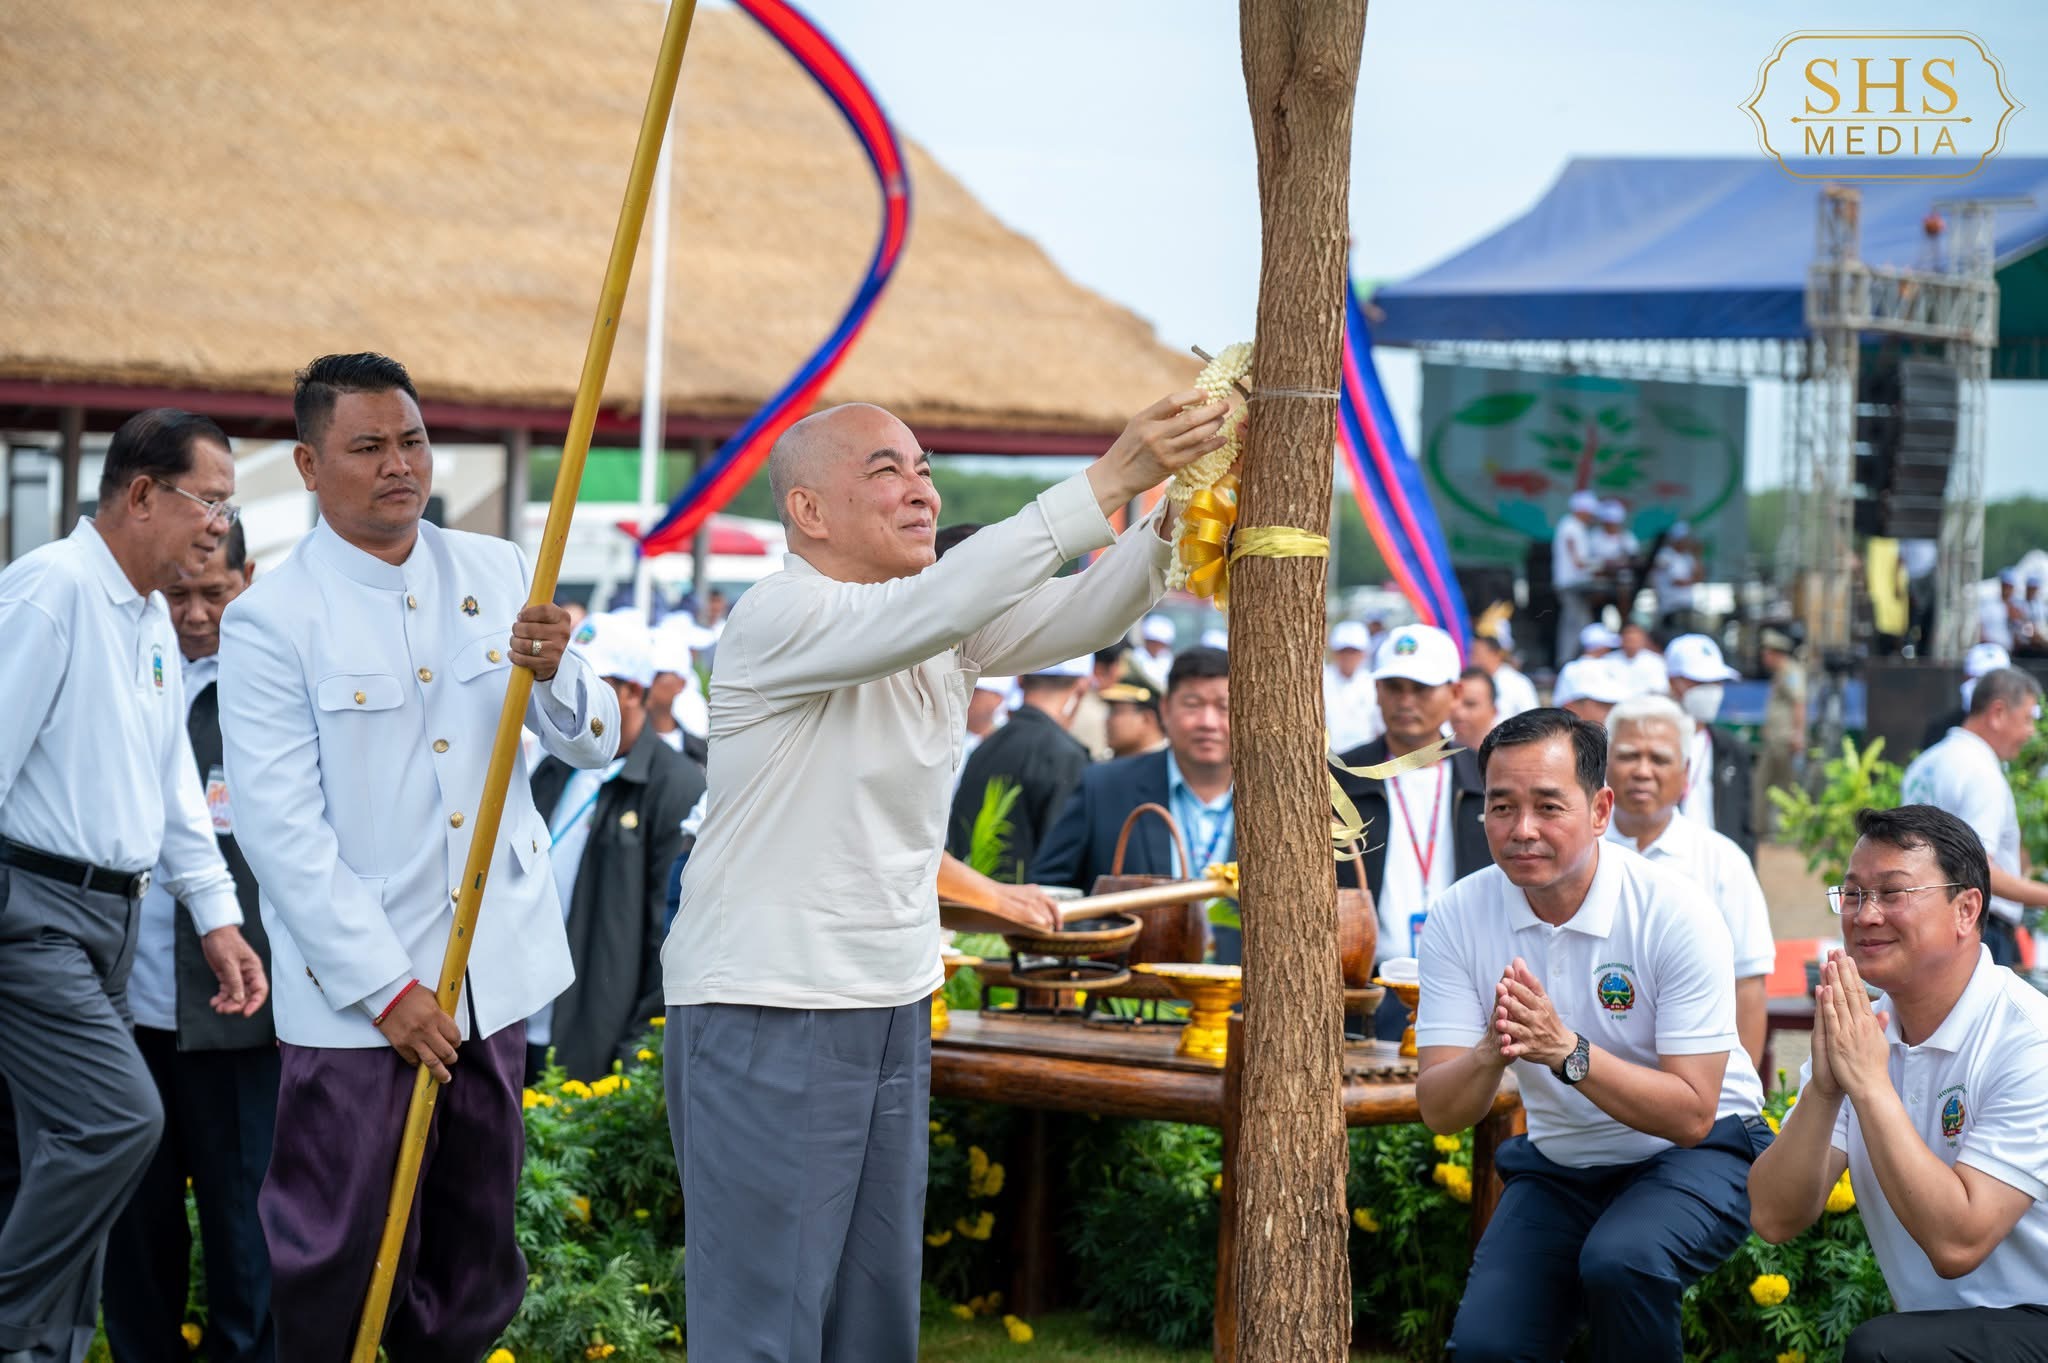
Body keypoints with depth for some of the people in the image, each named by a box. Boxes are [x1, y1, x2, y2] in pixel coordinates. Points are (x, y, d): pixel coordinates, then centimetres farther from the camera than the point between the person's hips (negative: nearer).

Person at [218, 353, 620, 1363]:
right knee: (337, 1262, -2)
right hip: (353, 993, -5)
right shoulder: (272, 618, -8)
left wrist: (551, 672, -17)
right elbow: (282, 829, -12)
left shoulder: (495, 575, 7)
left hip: (492, 970, 5)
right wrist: (386, 987, -15)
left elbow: (594, 743, 6)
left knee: (477, 1259, 12)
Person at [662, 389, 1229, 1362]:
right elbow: (933, 608, -31)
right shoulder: (778, 618, -15)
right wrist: (1110, 480, -34)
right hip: (765, 1017, -8)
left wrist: (1174, 514, -21)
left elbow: (1079, 617, -2)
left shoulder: (944, 630, 10)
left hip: (893, 1009, 8)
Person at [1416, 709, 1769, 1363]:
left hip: (1695, 1156, -3)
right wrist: (1491, 1053, -37)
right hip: (1558, 1166, 4)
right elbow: (1439, 1111, -14)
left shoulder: (1674, 915, -21)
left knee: (1618, 1260, -34)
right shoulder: (1460, 916, -10)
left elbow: (1690, 1116, -24)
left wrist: (1566, 1050, -39)